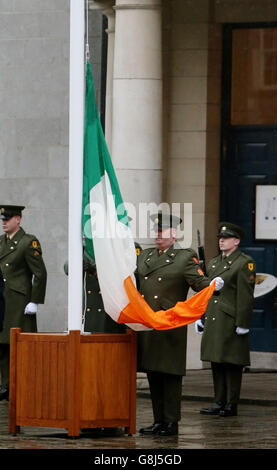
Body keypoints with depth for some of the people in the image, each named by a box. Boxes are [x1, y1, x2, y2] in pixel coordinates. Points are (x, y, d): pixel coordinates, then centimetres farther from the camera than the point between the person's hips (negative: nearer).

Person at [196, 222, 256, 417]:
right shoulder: (213, 263, 17)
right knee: (216, 364, 9)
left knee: (232, 364, -4)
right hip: (213, 321, 8)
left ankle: (232, 404, 0)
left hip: (232, 323, -8)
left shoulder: (245, 263, -6)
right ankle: (219, 402, 15)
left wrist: (242, 324, -16)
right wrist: (201, 317, 16)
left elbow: (246, 296, -11)